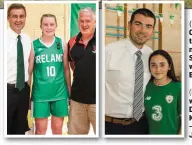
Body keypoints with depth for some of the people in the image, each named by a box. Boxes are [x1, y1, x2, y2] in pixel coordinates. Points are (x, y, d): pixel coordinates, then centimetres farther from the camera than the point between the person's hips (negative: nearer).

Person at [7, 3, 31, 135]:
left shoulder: (27, 39, 6)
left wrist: (27, 81, 11)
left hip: (24, 89, 6)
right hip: (7, 89, -5)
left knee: (21, 128, 19)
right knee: (5, 128, 8)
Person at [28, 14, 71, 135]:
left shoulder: (62, 44, 3)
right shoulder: (33, 45, -2)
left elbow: (66, 68, 9)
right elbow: (29, 70, 1)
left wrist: (70, 89, 10)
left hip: (60, 92, 2)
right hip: (40, 93, -1)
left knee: (57, 129, 12)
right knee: (40, 130, 6)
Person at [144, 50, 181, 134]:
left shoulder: (178, 88, -16)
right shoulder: (147, 86, -8)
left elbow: (183, 115, -10)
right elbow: (142, 111, 4)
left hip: (171, 133, -2)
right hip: (151, 132, 3)